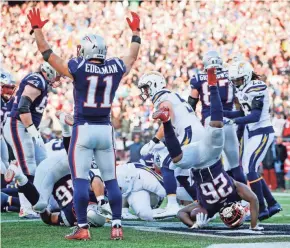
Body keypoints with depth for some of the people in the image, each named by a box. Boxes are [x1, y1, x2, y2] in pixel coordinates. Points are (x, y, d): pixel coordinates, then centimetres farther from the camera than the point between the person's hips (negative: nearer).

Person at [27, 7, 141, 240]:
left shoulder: (78, 68, -8)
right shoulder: (115, 68, 2)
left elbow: (48, 54, 0)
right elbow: (132, 57, 24)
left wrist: (37, 29, 11)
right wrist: (136, 32, 39)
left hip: (83, 130, -4)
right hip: (106, 130, 4)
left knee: (80, 181, 0)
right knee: (111, 180, 10)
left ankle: (83, 228, -2)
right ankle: (117, 226, 8)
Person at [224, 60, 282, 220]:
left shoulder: (257, 88, -18)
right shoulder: (243, 90, 8)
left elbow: (256, 116, -25)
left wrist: (235, 121, -34)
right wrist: (222, 113, 6)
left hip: (262, 133, -9)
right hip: (250, 132, 9)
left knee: (249, 169, -14)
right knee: (250, 170, 8)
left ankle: (262, 209, -7)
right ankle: (272, 204, 18)